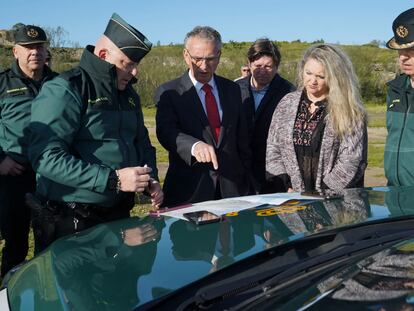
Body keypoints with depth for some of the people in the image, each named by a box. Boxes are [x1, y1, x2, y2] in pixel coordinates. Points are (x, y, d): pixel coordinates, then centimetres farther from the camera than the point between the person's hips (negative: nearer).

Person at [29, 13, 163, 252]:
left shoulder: (128, 94, 11)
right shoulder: (65, 90, -14)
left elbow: (142, 143, 21)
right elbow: (46, 157, -23)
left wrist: (150, 179, 2)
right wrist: (113, 179, -26)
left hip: (119, 215, 7)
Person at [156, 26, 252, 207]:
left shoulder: (232, 89, 10)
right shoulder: (168, 93, -3)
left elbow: (241, 138, 12)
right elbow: (166, 131, -19)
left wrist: (246, 182, 11)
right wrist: (195, 145, -38)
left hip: (231, 187, 4)